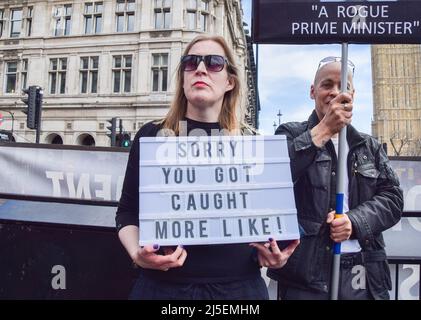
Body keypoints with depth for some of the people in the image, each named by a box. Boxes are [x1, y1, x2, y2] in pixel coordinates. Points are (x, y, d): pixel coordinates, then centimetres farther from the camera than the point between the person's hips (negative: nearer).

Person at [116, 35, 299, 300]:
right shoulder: (152, 136, 0)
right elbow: (128, 211, 5)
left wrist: (273, 253, -9)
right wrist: (137, 253, -13)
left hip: (239, 286, 1)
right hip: (163, 285, 0)